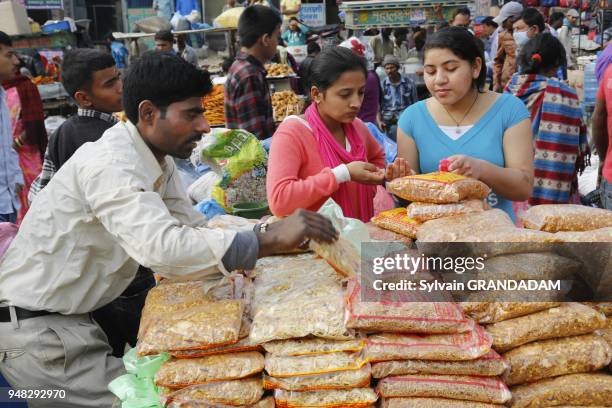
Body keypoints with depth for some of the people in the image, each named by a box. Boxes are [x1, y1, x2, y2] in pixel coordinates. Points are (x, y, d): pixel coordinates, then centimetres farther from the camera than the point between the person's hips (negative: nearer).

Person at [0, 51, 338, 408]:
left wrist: (276, 234, -13)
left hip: (79, 312, 8)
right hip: (34, 325, -8)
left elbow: (195, 226, 1)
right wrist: (269, 240, -39)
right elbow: (163, 248, -42)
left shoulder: (157, 158, 0)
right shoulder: (109, 164, -28)